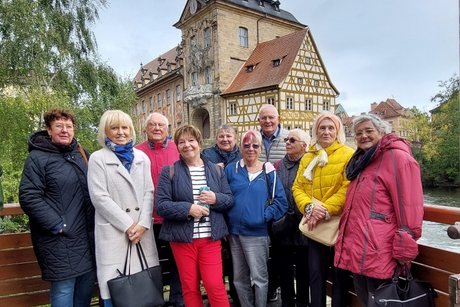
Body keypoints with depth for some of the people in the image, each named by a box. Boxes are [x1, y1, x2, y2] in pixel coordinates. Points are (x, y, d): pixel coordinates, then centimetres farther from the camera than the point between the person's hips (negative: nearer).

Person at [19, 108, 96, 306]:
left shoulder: (82, 154, 13)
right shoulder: (37, 158, -5)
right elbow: (29, 197, -13)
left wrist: (95, 222, 9)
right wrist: (57, 225, -17)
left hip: (87, 235, 6)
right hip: (60, 239, -6)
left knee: (87, 283, 13)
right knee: (64, 288, -2)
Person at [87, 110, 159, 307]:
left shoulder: (141, 157, 12)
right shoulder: (98, 158, 0)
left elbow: (148, 192, 7)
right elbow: (99, 197, -9)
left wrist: (143, 224, -7)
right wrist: (128, 225, -11)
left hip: (142, 230, 4)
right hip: (114, 232, -3)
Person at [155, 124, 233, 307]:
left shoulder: (216, 170, 5)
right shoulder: (169, 171, -2)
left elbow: (229, 200, 7)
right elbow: (161, 205, -9)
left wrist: (216, 199, -14)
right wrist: (188, 209, -20)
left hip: (210, 238, 1)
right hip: (182, 238, -1)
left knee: (215, 284, 1)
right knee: (189, 287, 12)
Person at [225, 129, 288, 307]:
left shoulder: (268, 172, -1)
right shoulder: (231, 169, 3)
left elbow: (281, 201, -3)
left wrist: (265, 216, -12)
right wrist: (226, 222, -5)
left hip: (257, 233, -3)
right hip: (234, 232, 3)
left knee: (259, 278, 5)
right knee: (239, 278, 17)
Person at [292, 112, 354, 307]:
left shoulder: (348, 155, -4)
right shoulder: (307, 158, 10)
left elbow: (348, 188, -13)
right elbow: (297, 187, 5)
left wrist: (326, 210, -20)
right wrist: (309, 207, -13)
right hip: (315, 224, 4)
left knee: (339, 274, 11)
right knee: (316, 273, 13)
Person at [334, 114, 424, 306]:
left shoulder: (397, 157, -11)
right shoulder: (362, 160, 17)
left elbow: (409, 209, -17)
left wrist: (404, 252, -17)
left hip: (378, 255, -9)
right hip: (357, 251, 9)